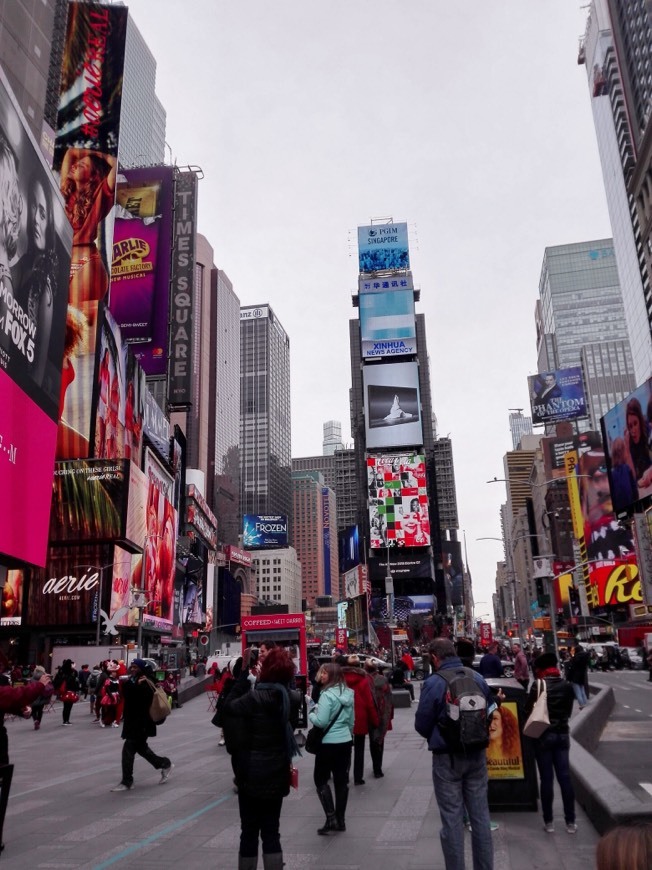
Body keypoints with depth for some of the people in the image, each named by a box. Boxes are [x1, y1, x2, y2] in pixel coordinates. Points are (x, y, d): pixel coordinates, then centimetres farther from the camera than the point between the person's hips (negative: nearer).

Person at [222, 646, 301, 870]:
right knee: (271, 832, 12)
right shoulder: (293, 698, -6)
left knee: (249, 832, 9)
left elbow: (230, 707, -7)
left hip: (252, 775, -4)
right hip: (278, 774, 4)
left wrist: (244, 671, -9)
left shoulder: (253, 698, -20)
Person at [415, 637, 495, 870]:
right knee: (480, 815, 15)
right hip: (477, 754, 5)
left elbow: (421, 724, -10)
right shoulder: (477, 678, -3)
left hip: (447, 757, -4)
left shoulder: (434, 683, -16)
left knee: (452, 819, 7)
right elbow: (491, 712, 7)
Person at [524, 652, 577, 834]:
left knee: (546, 779, 4)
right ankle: (570, 821, 12)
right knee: (564, 777, 8)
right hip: (562, 734, 3)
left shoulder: (538, 685, -11)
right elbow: (569, 711, 6)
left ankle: (549, 821, 10)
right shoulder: (567, 686, 0)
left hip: (543, 735, -3)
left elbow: (528, 710, -9)